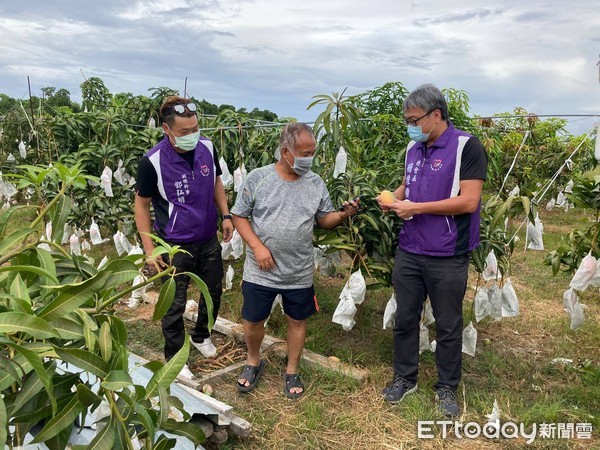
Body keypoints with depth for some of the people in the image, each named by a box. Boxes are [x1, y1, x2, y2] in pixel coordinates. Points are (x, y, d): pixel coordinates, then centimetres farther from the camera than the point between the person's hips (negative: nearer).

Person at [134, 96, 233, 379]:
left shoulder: (207, 148, -8)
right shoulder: (153, 162, -21)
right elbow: (141, 204, -11)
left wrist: (226, 215, 1)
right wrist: (150, 250, -13)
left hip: (209, 241, 5)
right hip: (175, 247, -5)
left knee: (214, 292, 21)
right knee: (174, 305, 9)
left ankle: (201, 335, 48)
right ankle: (173, 357, 32)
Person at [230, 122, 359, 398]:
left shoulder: (315, 183, -1)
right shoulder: (258, 178, -9)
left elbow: (325, 220, 6)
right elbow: (239, 216, -4)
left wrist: (343, 215, -15)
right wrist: (257, 246, -15)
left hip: (299, 274, 2)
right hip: (260, 272, -2)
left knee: (297, 321, 15)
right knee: (253, 321, 12)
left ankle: (292, 372, 36)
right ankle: (254, 362, 41)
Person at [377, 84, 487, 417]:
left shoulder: (467, 147, -11)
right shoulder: (413, 148, 9)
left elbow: (468, 201, -18)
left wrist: (415, 208, -18)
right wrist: (394, 199, -1)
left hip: (447, 257, -5)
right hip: (408, 252, 6)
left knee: (448, 325, 11)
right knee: (405, 318, 14)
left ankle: (447, 388, 30)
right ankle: (405, 378, 33)